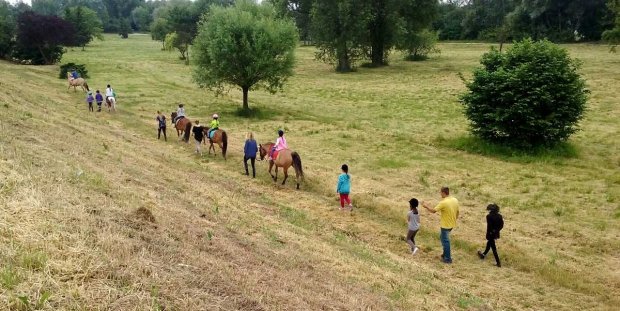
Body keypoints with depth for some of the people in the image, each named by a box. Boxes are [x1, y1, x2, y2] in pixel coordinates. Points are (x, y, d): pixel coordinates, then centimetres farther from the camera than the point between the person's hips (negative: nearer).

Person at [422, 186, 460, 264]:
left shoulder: (443, 203, -25)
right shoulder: (455, 200, -1)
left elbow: (433, 211, -20)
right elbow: (457, 213, 9)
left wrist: (426, 206, -4)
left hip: (446, 225, -8)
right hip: (452, 224, 8)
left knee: (445, 241, 5)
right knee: (442, 237, 25)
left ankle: (448, 259, 14)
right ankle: (446, 253, 33)